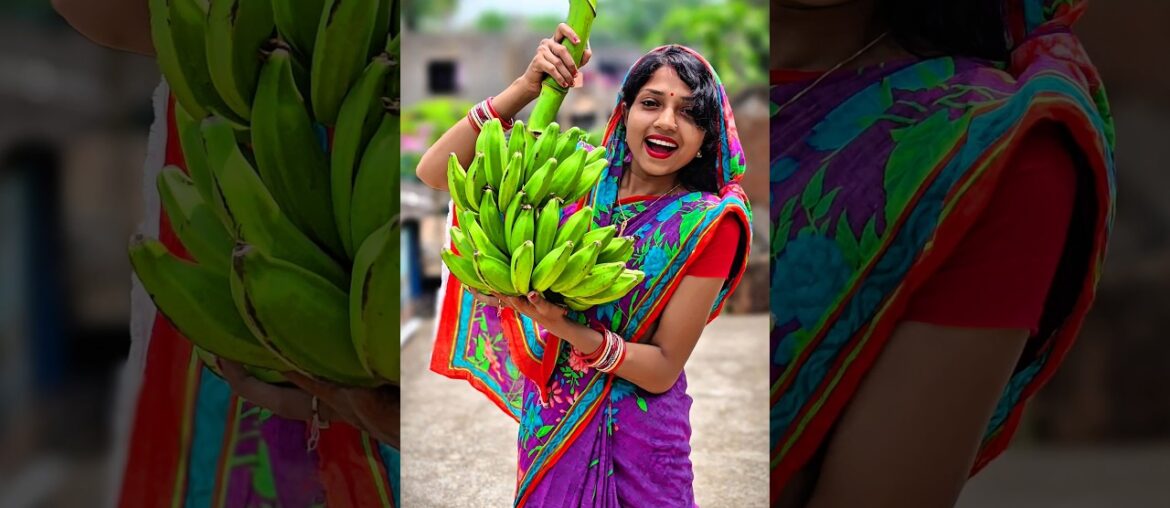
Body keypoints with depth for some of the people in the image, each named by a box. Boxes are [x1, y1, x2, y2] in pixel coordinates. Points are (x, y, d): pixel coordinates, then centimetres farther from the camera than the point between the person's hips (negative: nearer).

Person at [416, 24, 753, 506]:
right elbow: (435, 171, -13)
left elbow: (664, 369, -16)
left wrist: (564, 327, -31)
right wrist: (527, 86, -23)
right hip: (549, 420, 3)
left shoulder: (709, 222, -17)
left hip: (637, 438, -3)